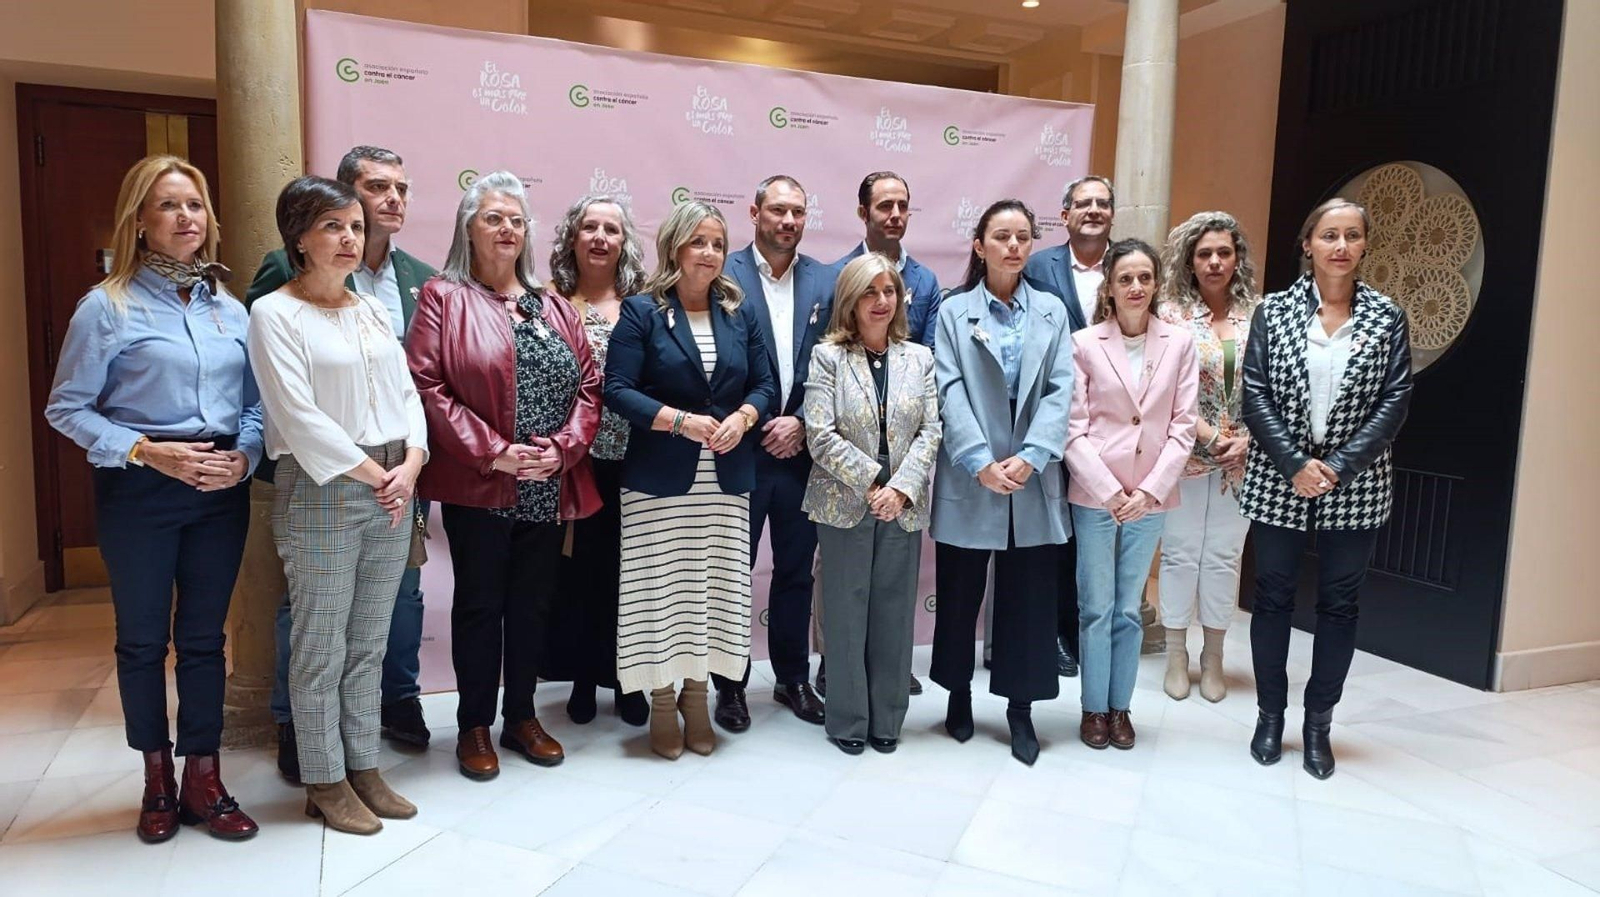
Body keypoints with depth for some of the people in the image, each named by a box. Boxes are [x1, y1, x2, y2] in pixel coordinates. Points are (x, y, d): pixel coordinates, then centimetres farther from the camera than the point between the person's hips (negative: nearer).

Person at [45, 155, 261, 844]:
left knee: (204, 637, 10)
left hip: (221, 490, 3)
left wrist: (244, 455, -9)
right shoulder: (109, 307, -5)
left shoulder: (229, 308, 7)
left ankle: (202, 780, 21)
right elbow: (67, 408, -6)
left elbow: (255, 403, 9)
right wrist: (148, 452, -16)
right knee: (143, 639, 11)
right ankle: (157, 777, 28)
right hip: (139, 494, -3)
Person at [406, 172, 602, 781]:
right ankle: (474, 726, 21)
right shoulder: (444, 297, -1)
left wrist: (564, 447, -8)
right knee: (480, 605, 6)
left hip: (550, 489, 4)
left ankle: (522, 717, 27)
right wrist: (491, 452, -16)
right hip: (478, 489, -4)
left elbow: (589, 384, 8)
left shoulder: (554, 308, 13)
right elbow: (425, 383, -10)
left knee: (533, 605, 13)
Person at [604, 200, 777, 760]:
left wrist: (742, 418, -9)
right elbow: (618, 389, -8)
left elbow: (765, 385, 11)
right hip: (660, 478, -3)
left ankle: (696, 695, 22)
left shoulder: (740, 314, 12)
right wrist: (680, 421, -18)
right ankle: (662, 705, 15)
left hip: (726, 480, 4)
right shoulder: (642, 312, -1)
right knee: (661, 589, 0)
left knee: (714, 588, 6)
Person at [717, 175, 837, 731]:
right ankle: (730, 685, 22)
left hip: (801, 449, 3)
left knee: (796, 570, 14)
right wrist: (754, 425, -11)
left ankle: (793, 679, 29)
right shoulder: (724, 276, -4)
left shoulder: (827, 281, 6)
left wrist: (802, 423, -7)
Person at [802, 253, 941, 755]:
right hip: (845, 504, -2)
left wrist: (901, 487, -11)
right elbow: (821, 434, -10)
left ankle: (887, 719, 22)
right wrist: (871, 482, -13)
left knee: (895, 613, 9)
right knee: (846, 613, 6)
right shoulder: (828, 357, -1)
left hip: (904, 506, 3)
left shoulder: (919, 358, 8)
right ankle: (848, 721, 19)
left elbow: (931, 431, 2)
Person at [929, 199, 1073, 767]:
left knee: (1029, 597, 6)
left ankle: (1021, 709, 19)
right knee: (960, 592, 9)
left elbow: (1061, 390, 0)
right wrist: (981, 462, -17)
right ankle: (959, 694, 27)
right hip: (968, 479, -1)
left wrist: (1030, 457, -13)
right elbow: (950, 391, -7)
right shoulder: (954, 311, 3)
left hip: (1033, 481, 2)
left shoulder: (1052, 312, 9)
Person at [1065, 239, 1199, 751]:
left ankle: (1120, 706, 24)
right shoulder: (1085, 343, -5)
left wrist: (1150, 490, -8)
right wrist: (1110, 492, -12)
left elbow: (1182, 425, 1)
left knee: (1129, 609, 12)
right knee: (1096, 607, 7)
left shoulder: (1179, 344, 1)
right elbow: (1075, 428, -6)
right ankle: (1094, 707, 20)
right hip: (1094, 494, -2)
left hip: (1150, 497, 2)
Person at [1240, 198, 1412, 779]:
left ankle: (1319, 722, 22)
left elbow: (1395, 402, -3)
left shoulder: (1388, 318, 2)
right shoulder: (1274, 311, 0)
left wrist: (1338, 466, -14)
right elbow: (1255, 395, -6)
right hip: (1280, 481, -1)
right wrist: (1296, 464, -15)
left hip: (1355, 486, 1)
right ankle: (1270, 715, 22)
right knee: (1273, 595, 7)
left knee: (1340, 602, 8)